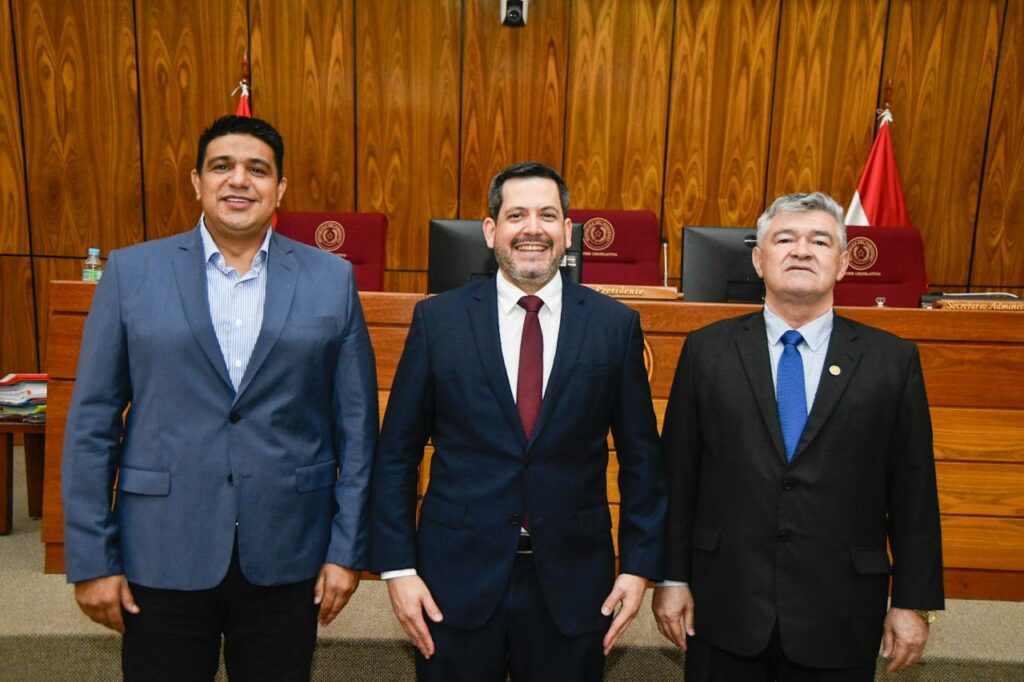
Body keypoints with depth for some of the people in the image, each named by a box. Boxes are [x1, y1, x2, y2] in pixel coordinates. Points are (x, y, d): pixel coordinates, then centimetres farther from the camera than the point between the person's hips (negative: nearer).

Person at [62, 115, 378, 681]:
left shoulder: (331, 279, 0)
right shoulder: (132, 272, 0)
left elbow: (356, 423, 0)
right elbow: (92, 422, 0)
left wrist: (347, 549, -1)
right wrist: (91, 559, -2)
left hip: (286, 555, 1)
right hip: (161, 554, 0)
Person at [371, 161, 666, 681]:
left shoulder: (616, 325, -2)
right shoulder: (438, 319, -4)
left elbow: (641, 457, 3)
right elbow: (396, 454, -1)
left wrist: (639, 562, 1)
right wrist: (397, 565, -4)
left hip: (572, 581, 1)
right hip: (456, 578, 0)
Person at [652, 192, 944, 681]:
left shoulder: (893, 360, -1)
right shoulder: (707, 350, -2)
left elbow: (913, 489, 1)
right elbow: (677, 472, -1)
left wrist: (913, 601, 2)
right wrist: (671, 577, -1)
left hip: (840, 616, 1)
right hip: (723, 604, 0)